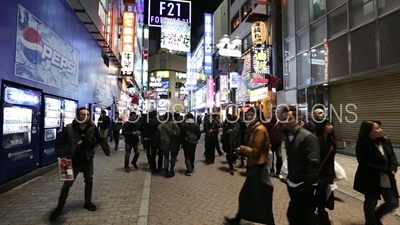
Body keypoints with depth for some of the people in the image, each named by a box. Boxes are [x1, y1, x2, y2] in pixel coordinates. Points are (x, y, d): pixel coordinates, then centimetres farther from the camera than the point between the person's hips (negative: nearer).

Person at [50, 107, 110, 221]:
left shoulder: (92, 127, -11)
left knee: (89, 181, 14)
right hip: (73, 161, -3)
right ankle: (59, 207, 22)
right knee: (67, 183, 4)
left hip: (88, 159, 3)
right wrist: (62, 155, -27)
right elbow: (59, 143, -14)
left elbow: (101, 139, 1)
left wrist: (106, 150, -3)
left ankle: (88, 202, 34)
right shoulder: (69, 128, -18)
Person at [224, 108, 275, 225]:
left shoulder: (260, 129, -19)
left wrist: (243, 148, -8)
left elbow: (256, 151, -23)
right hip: (254, 167, 10)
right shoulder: (254, 129, 12)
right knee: (246, 196, 20)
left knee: (261, 200, 4)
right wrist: (242, 151, -1)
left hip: (258, 168, -10)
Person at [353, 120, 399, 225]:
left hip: (387, 179, 6)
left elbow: (392, 156, 6)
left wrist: (392, 168, -12)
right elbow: (364, 163, -20)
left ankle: (376, 216, 37)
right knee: (371, 203, 10)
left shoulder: (385, 140, 1)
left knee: (393, 202, 10)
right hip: (370, 180, -5)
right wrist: (384, 170, -23)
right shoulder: (362, 145, -17)